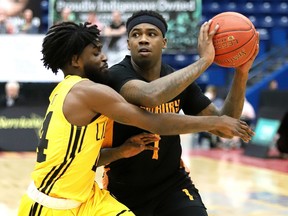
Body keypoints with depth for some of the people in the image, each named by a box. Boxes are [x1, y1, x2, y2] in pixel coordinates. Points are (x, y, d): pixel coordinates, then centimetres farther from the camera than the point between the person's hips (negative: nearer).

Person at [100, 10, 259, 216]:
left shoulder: (180, 80, -4)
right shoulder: (117, 76, -20)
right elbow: (151, 96, -42)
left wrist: (241, 73, -16)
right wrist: (204, 60, -36)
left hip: (172, 184, 3)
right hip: (124, 190, -3)